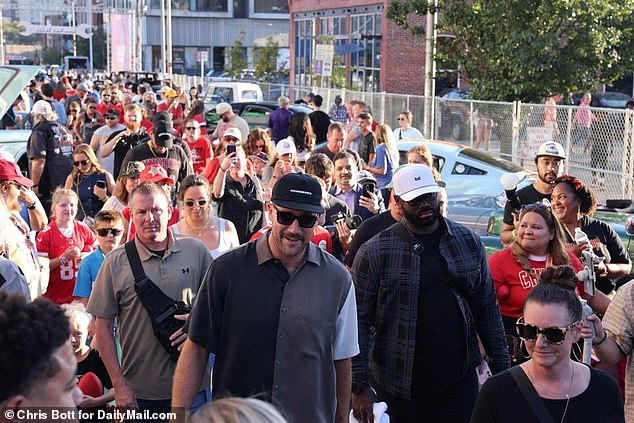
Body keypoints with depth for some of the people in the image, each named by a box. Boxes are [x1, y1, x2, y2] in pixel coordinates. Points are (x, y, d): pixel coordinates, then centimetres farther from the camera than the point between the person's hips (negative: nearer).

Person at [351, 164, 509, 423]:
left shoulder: (468, 242, 4)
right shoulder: (374, 253, -7)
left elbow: (487, 309, 9)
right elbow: (358, 321, -7)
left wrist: (501, 369, 7)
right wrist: (359, 387, -11)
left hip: (460, 382, 3)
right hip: (399, 389, -2)